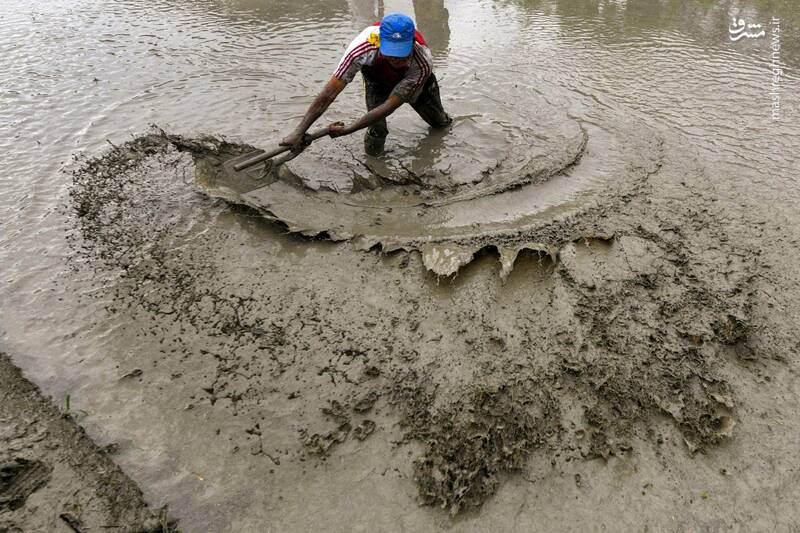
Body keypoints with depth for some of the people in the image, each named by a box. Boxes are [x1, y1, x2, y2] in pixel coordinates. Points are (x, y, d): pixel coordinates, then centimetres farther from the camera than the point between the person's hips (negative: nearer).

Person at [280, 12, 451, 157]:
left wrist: (347, 130, -45)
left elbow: (390, 105, -43)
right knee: (373, 149, -17)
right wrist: (299, 132, -46)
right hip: (377, 79, 0)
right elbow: (329, 93, -43)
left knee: (439, 122, 17)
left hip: (413, 80, 1)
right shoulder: (364, 46, -45)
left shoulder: (423, 63, -45)